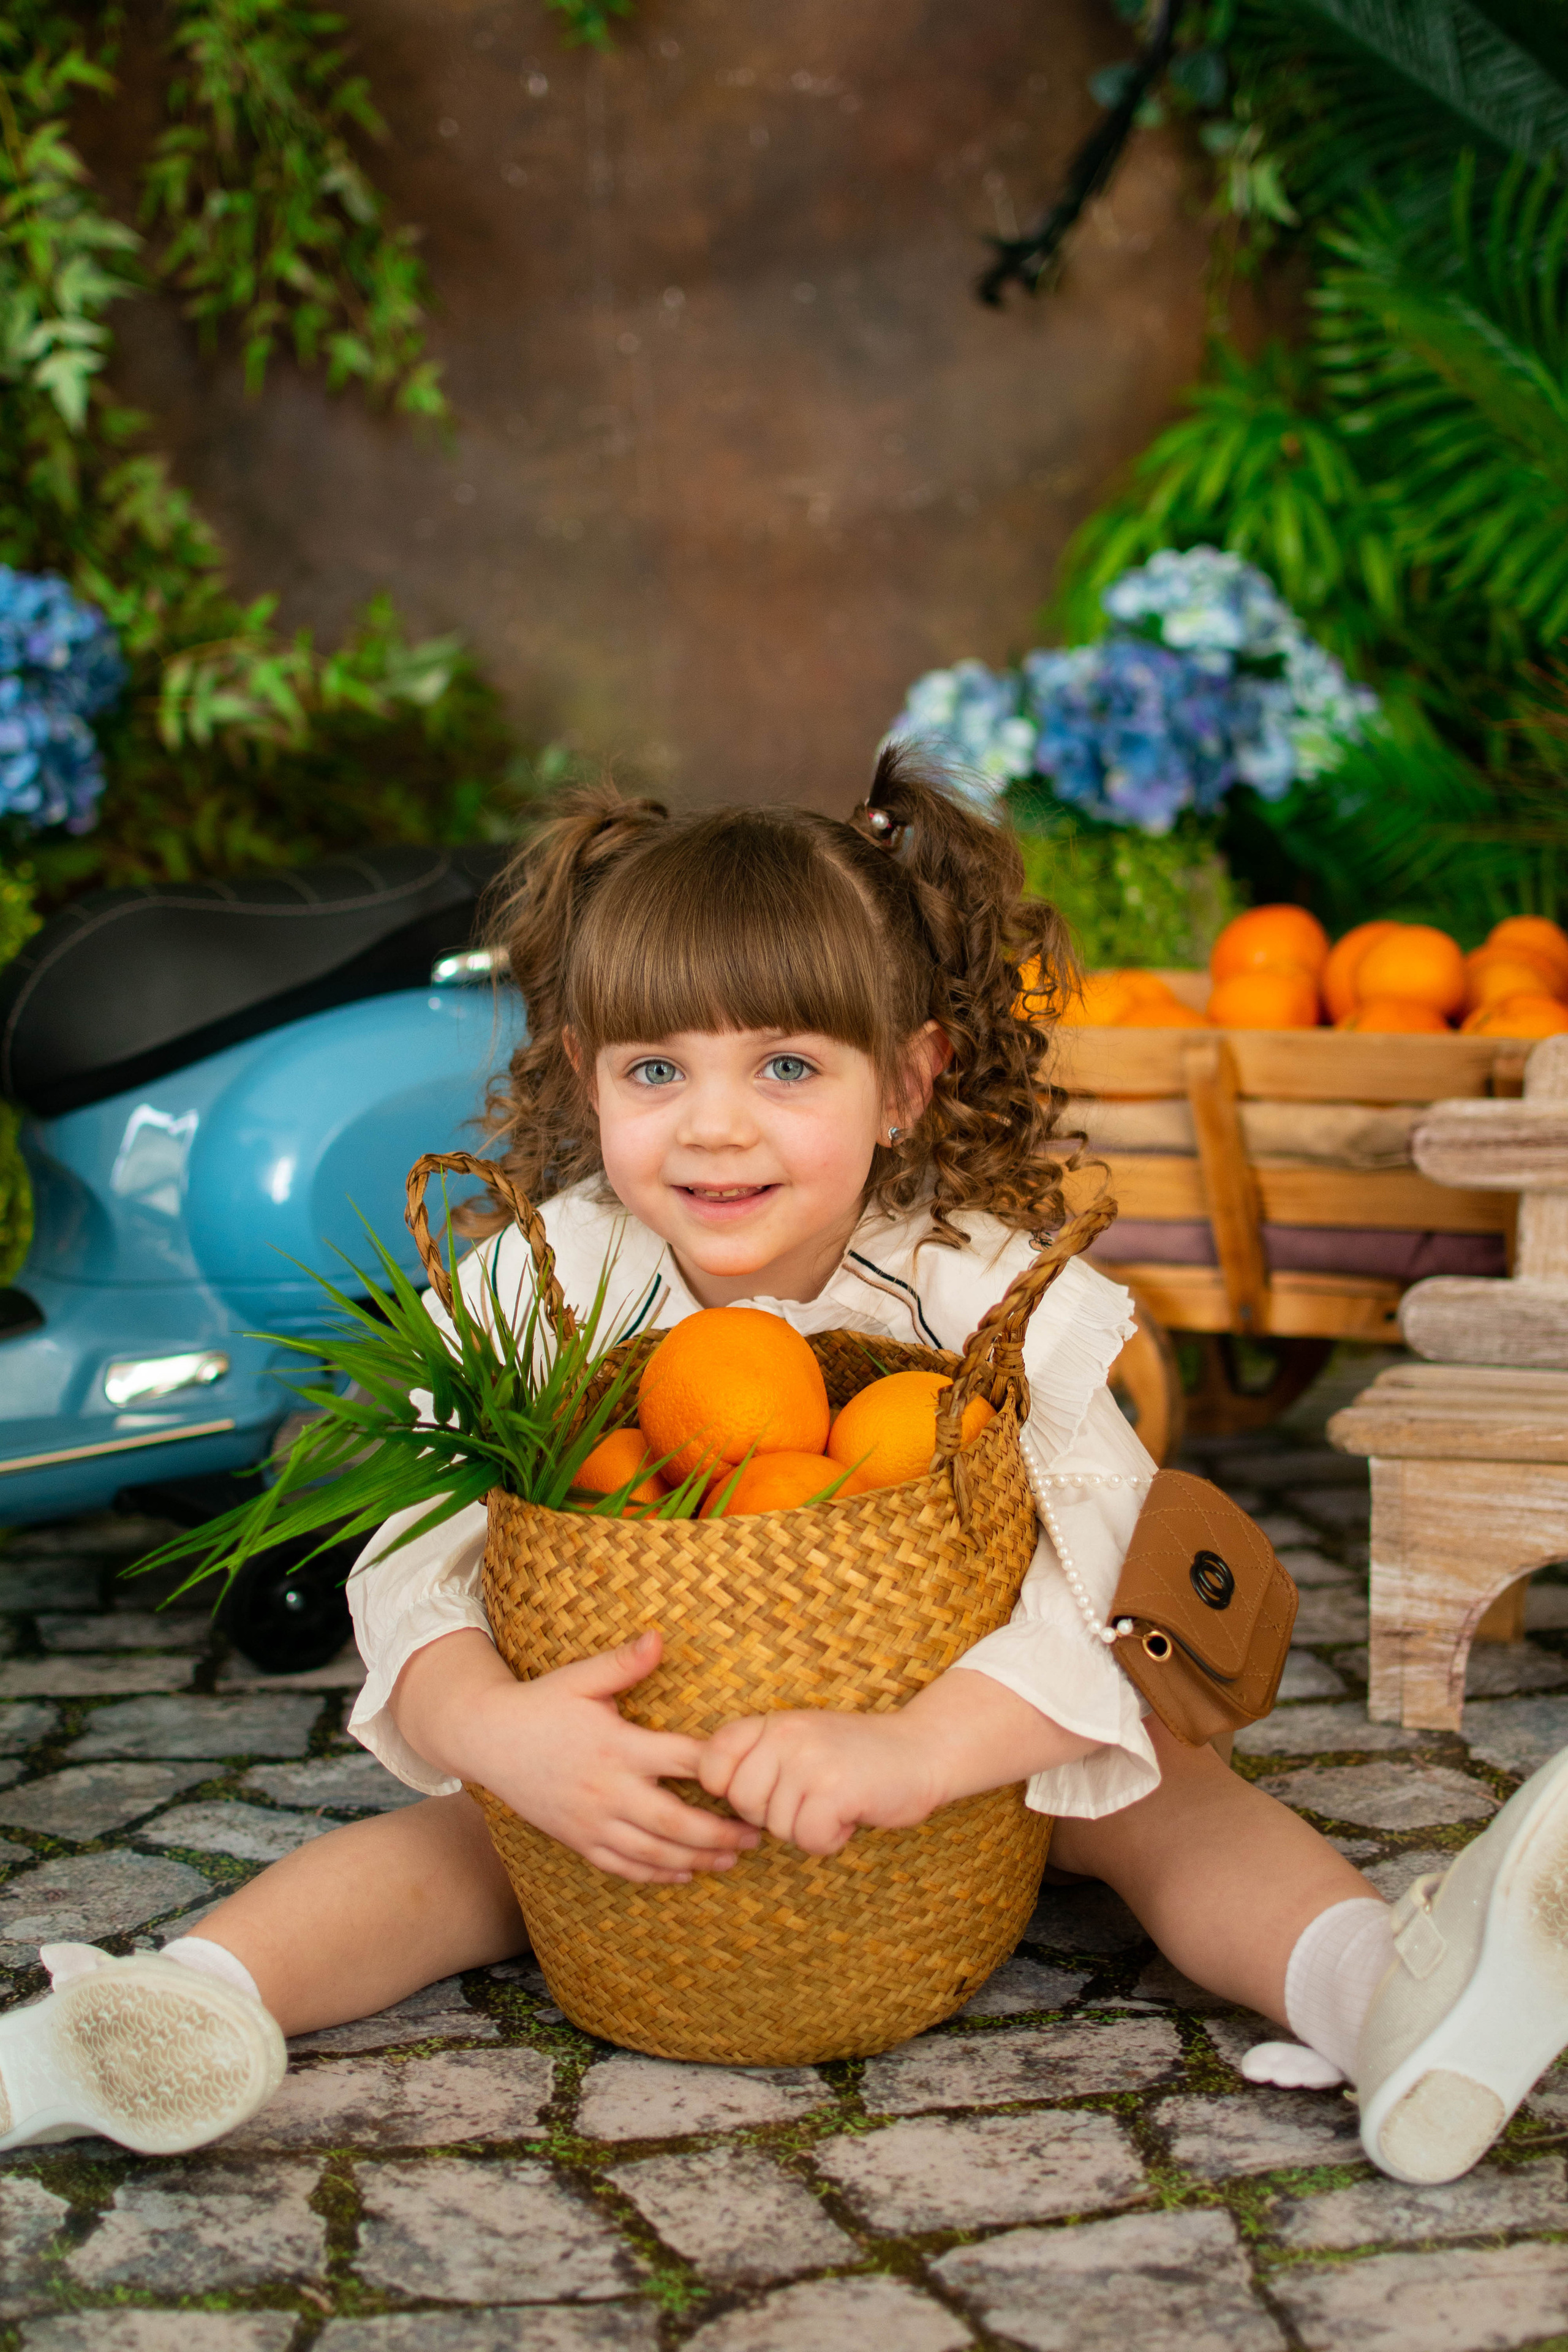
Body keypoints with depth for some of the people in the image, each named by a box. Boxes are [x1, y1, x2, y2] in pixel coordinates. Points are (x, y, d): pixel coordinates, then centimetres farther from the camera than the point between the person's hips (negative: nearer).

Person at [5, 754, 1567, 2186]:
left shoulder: (997, 1298, -21)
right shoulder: (536, 1291, -17)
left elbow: (1091, 1580, -32)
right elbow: (414, 1570, -23)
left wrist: (914, 1749, -51)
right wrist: (495, 1728, -46)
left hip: (959, 1733, 0)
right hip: (622, 1759, 1)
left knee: (1153, 1774, -22)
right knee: (464, 1835, -23)